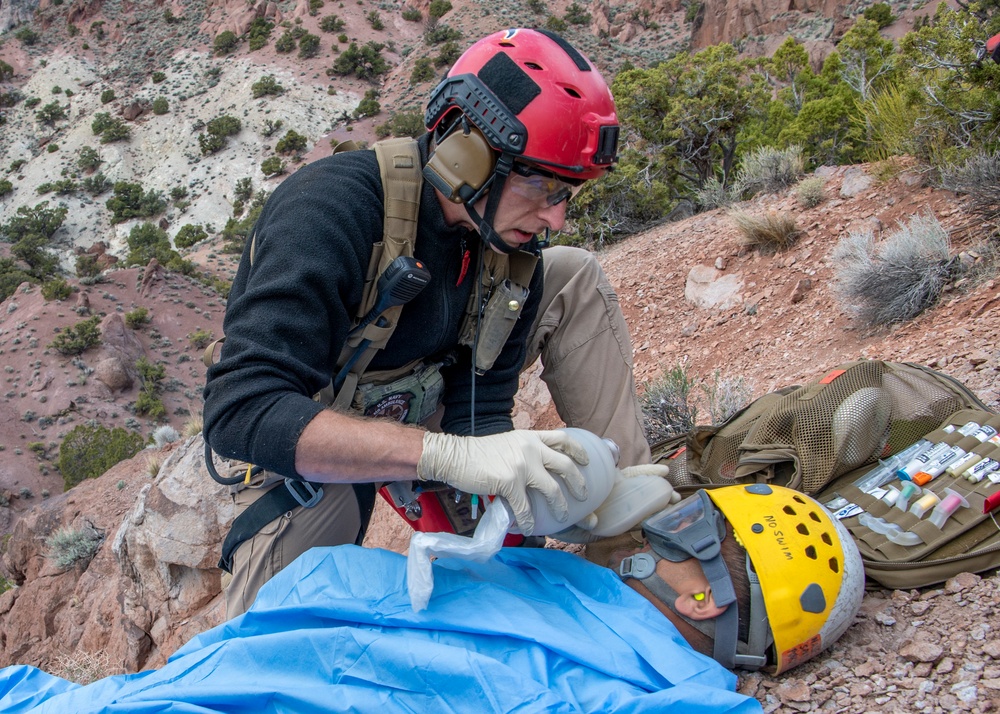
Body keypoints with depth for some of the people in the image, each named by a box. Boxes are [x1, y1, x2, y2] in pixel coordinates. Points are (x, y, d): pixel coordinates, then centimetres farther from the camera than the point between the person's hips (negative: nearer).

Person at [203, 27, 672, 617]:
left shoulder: (512, 247, -14)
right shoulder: (333, 206, -34)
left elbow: (479, 411, -13)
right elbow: (240, 411, -43)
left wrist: (520, 478, -36)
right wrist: (450, 455, -52)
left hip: (423, 405, 5)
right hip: (313, 444, -4)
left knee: (576, 278, -7)